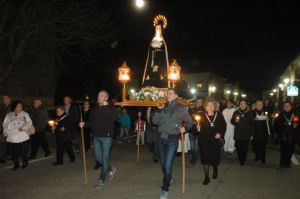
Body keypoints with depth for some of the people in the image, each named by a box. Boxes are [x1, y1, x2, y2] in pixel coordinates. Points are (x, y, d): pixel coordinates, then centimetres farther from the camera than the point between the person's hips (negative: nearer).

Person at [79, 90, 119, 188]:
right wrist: (84, 124, -5)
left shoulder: (111, 108, -6)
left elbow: (114, 118, -25)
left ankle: (102, 180, 12)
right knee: (98, 157, 12)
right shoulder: (94, 109, 10)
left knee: (105, 158, -1)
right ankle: (110, 169, 36)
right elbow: (91, 122, 14)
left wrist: (106, 106, -27)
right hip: (96, 137, 6)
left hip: (106, 137, -6)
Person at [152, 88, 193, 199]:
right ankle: (168, 178, 44)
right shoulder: (164, 108, 8)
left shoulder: (181, 108, -3)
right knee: (163, 163, 17)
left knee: (168, 165, -7)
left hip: (172, 140, -4)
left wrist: (185, 128, -12)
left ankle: (165, 189, 11)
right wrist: (158, 110, -9)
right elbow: (154, 121, 1)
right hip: (162, 139, 5)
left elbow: (190, 122, 5)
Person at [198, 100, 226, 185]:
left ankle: (215, 169, 48)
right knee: (205, 158, 2)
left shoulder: (219, 116, -3)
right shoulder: (202, 115, -5)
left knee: (215, 157, 14)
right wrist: (198, 128, -26)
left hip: (215, 140, 1)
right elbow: (199, 126, -5)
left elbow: (223, 126, 5)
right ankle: (207, 177, 16)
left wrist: (220, 133, -9)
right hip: (204, 140, -1)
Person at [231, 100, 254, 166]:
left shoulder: (250, 113, 1)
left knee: (245, 148, 0)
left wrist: (252, 134, 0)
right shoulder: (236, 112, 6)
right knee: (238, 147, 2)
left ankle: (243, 160, 17)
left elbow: (252, 124, 2)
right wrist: (235, 121, -11)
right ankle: (240, 159, 23)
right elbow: (232, 121, 13)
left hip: (246, 134, -1)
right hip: (237, 134, 1)